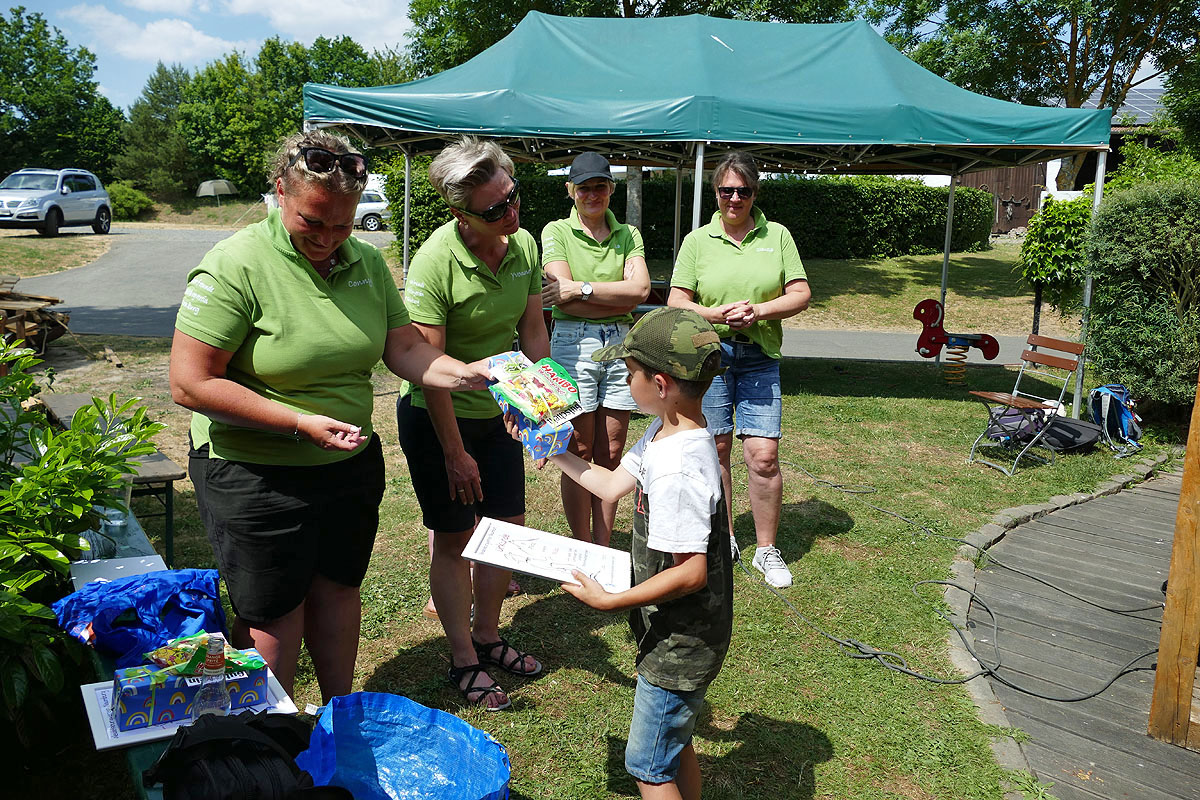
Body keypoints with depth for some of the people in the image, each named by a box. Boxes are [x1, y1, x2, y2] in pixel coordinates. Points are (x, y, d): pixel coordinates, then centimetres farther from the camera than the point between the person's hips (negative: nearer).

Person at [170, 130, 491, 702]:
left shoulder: (367, 262, 1)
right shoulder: (235, 267, -18)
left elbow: (404, 347, 2)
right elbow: (191, 384, -21)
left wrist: (464, 373, -16)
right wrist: (301, 423, -23)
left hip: (350, 463, 6)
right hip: (257, 477, -5)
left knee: (338, 591, 20)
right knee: (272, 617, 8)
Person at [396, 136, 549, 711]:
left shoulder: (523, 244, -6)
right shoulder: (436, 261, -25)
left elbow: (533, 330, 4)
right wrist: (455, 453, -18)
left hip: (497, 412, 6)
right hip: (437, 420, -6)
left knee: (508, 528, 12)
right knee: (454, 538, 5)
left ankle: (487, 636, 33)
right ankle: (463, 661, 23)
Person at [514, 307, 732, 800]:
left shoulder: (677, 472, -32)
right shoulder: (663, 434, -1)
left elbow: (691, 573, -30)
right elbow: (612, 486, 11)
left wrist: (610, 601, -22)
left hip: (680, 644, -9)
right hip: (681, 635, 10)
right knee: (674, 742, 26)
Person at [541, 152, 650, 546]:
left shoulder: (628, 234, 12)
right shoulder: (556, 232, 3)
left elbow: (640, 288, -6)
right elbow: (563, 297, -10)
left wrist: (580, 288, -12)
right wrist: (617, 301, -10)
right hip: (573, 341, -3)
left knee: (612, 453, 7)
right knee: (579, 453, 1)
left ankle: (603, 550, 18)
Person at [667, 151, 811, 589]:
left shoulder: (777, 236, 8)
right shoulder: (697, 240, 6)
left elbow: (800, 294, 5)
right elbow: (676, 302, 2)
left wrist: (758, 311, -12)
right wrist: (717, 315, -15)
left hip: (759, 357, 0)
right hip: (708, 354, 0)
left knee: (763, 455, -5)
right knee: (715, 450, 6)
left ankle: (766, 549, 11)